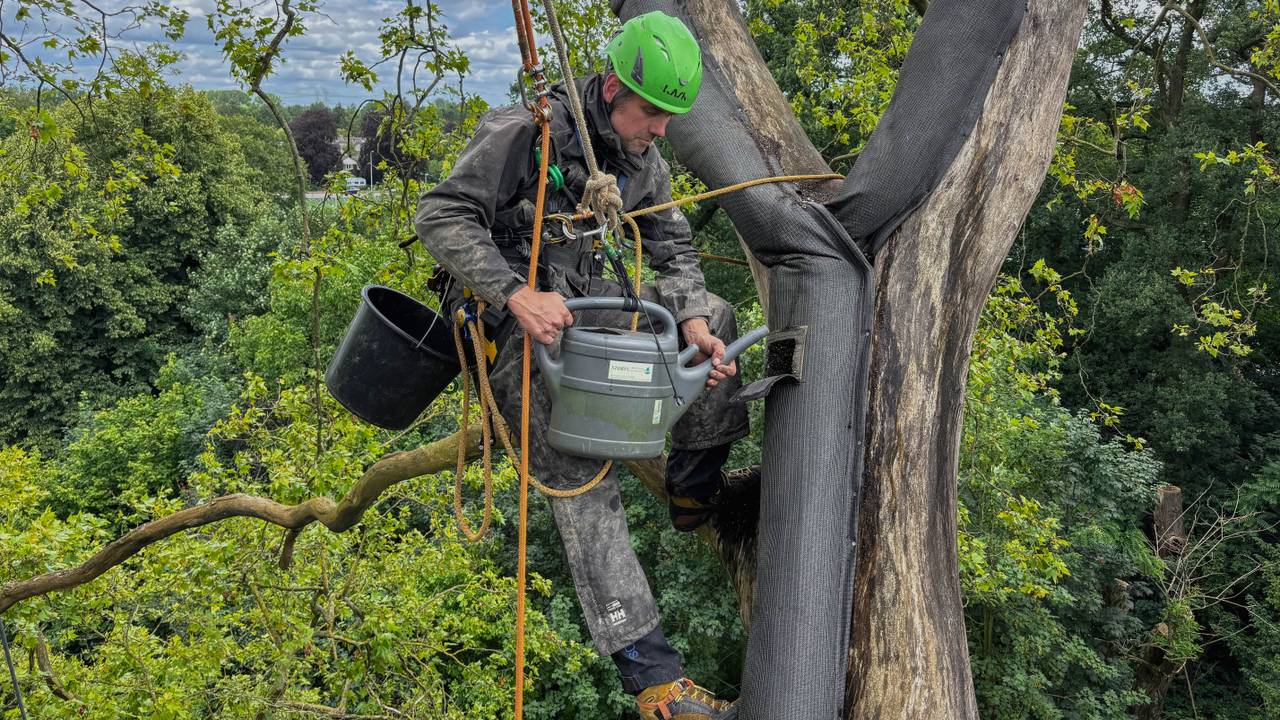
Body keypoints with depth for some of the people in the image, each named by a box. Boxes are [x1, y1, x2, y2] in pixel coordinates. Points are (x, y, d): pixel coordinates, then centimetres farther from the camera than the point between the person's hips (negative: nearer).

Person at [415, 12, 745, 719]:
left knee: (714, 316, -1)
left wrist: (692, 321, -15)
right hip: (509, 314, -7)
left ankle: (693, 492, 13)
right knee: (580, 476, -17)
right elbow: (439, 216, -22)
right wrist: (516, 294, -34)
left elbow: (673, 250, 6)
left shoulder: (642, 162, 4)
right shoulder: (526, 131, -19)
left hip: (581, 300, 7)